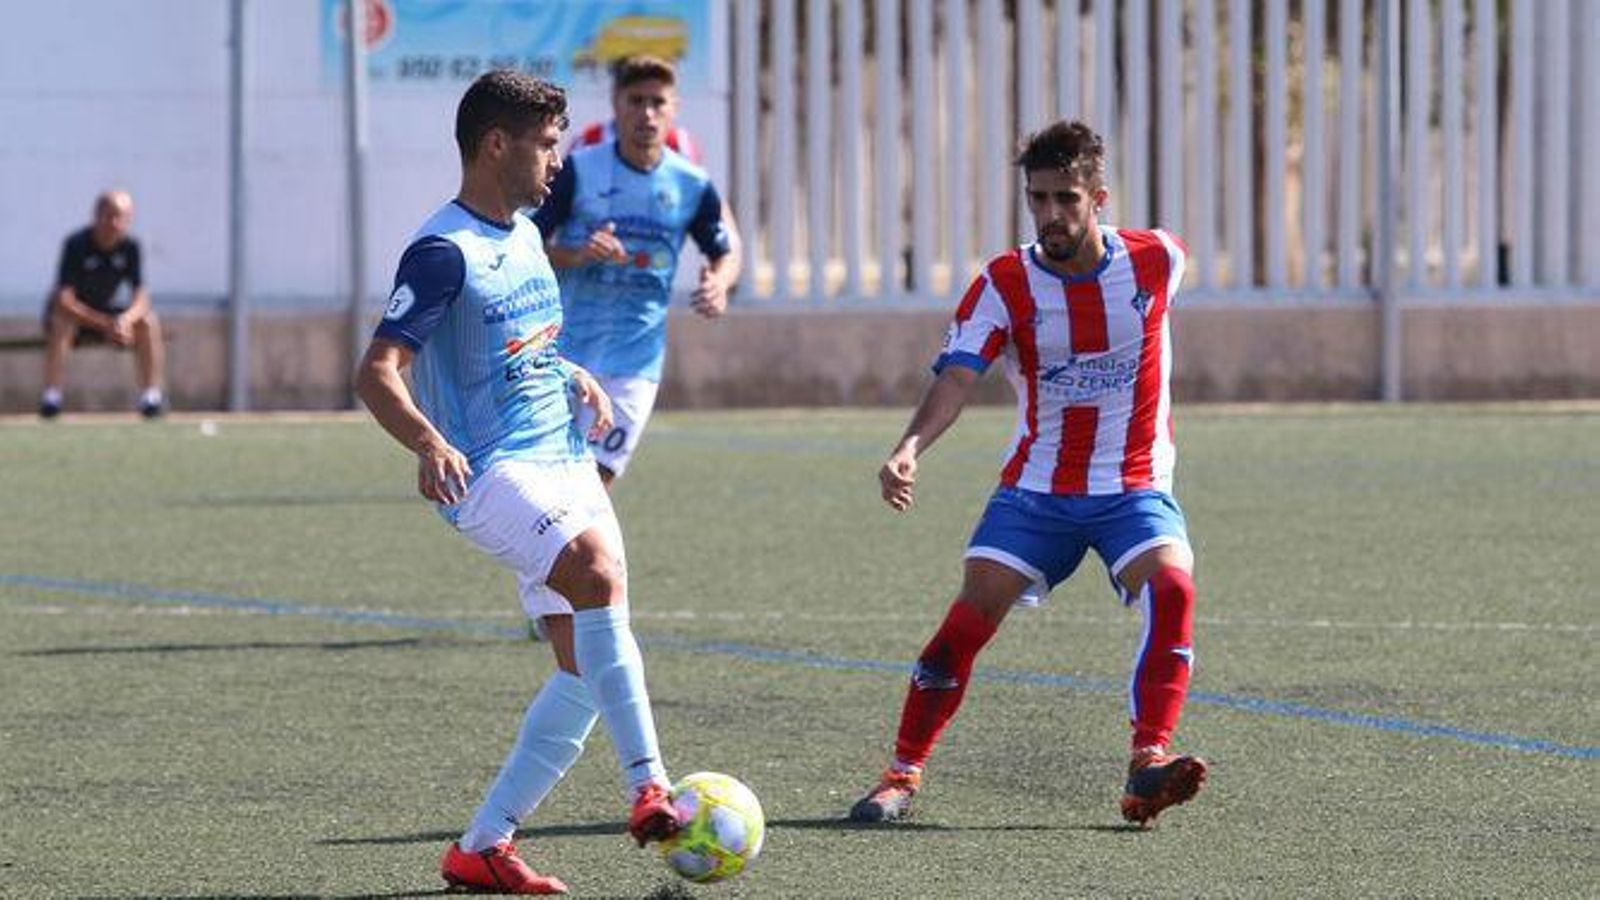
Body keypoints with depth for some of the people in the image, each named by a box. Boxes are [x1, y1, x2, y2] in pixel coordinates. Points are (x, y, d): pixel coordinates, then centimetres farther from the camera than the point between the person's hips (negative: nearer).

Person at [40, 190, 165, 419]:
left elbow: (141, 297, -16)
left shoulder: (130, 247, -12)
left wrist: (126, 319, -40)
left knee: (149, 321, -22)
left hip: (110, 312, 3)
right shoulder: (76, 244, -23)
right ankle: (51, 395, -36)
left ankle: (151, 394, -21)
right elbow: (64, 301, -29)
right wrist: (106, 324, -35)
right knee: (60, 322, -36)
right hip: (76, 314, -3)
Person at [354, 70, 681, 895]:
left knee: (588, 666, 2)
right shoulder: (443, 252, -13)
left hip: (564, 466, 9)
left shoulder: (525, 236, 14)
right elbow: (376, 374, -21)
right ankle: (649, 788, -36)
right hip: (492, 474, -9)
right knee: (601, 573, -33)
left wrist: (575, 379, 13)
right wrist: (429, 444, -38)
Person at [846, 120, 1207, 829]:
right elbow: (956, 377, -21)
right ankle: (903, 774, 0)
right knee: (972, 613, -13)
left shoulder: (1157, 260, -6)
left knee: (1172, 587, -28)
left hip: (1134, 489, 0)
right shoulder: (1005, 284, -10)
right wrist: (911, 447, -40)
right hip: (1036, 489, 0)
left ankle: (1148, 768, -30)